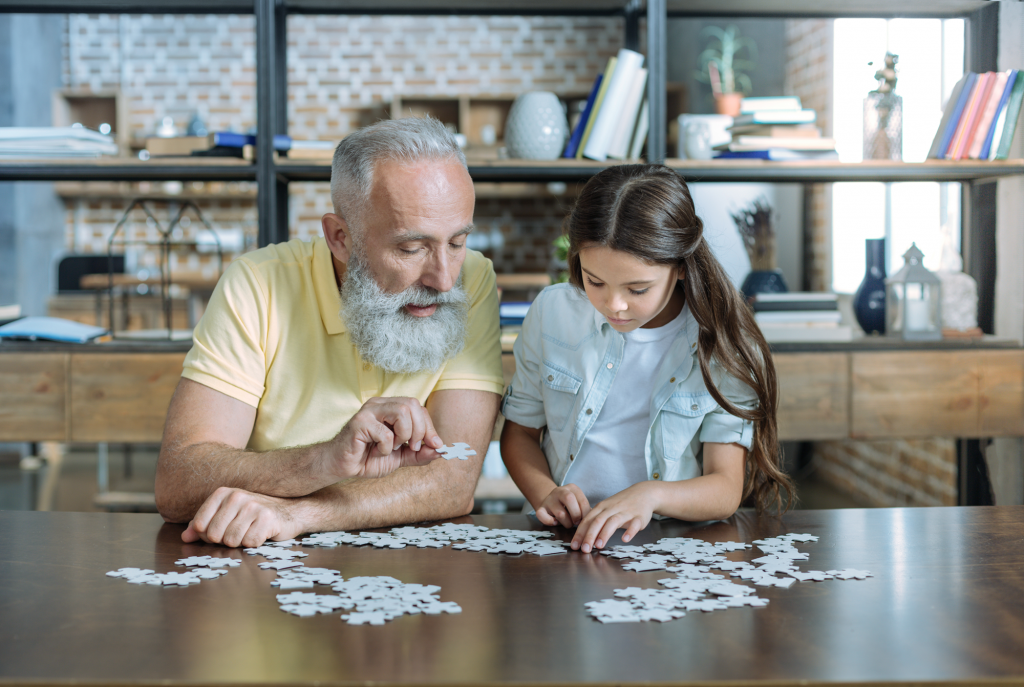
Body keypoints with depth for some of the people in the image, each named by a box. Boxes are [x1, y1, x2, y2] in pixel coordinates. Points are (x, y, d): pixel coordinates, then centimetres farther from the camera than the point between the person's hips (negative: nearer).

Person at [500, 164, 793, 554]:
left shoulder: (721, 345, -6)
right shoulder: (553, 313, 2)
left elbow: (727, 490, -7)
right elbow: (520, 430, 11)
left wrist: (651, 495, -27)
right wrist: (545, 493, -10)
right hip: (562, 539, 3)